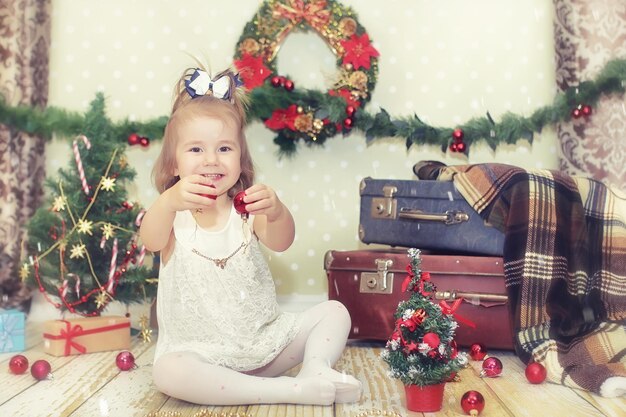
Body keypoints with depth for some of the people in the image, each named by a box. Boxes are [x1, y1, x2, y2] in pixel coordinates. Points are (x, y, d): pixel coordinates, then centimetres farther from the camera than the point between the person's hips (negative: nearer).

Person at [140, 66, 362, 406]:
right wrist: (169, 201, -51)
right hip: (199, 349, -2)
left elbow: (280, 242, -20)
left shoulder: (247, 210, 0)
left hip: (263, 339, 2)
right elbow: (151, 240, -28)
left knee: (334, 312, -4)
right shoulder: (172, 214, -4)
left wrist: (276, 211, -44)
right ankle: (290, 390, -27)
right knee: (167, 372, -33)